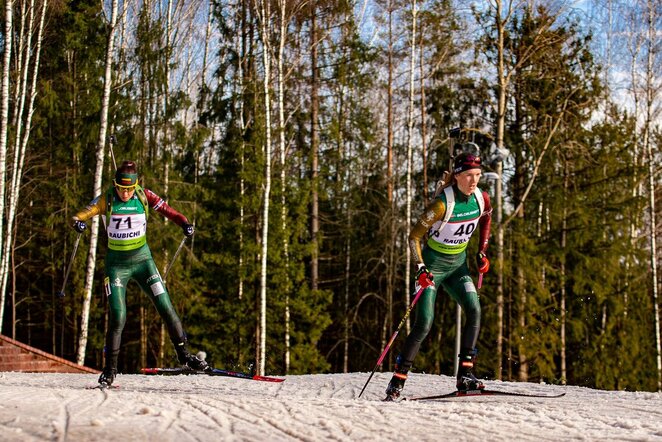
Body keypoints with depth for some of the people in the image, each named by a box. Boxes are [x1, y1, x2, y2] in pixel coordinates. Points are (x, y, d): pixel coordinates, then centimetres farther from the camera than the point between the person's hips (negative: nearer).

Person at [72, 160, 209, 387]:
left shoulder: (144, 196, -5)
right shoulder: (106, 200, -9)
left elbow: (167, 210, -3)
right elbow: (82, 214, -15)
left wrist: (184, 223, -22)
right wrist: (78, 222, -39)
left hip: (142, 258, 2)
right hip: (116, 263, -2)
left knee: (165, 307, -1)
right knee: (118, 316, -10)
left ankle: (184, 354, 13)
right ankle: (110, 369, 3)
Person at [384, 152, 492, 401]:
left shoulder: (481, 198, -8)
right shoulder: (443, 204, -25)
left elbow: (486, 219, 16)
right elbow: (414, 236, -17)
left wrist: (482, 252, 9)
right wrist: (421, 268, -27)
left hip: (458, 264, 5)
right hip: (433, 264, -5)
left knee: (474, 311, -15)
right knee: (424, 323, -11)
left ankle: (465, 374, -10)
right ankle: (398, 379, -1)